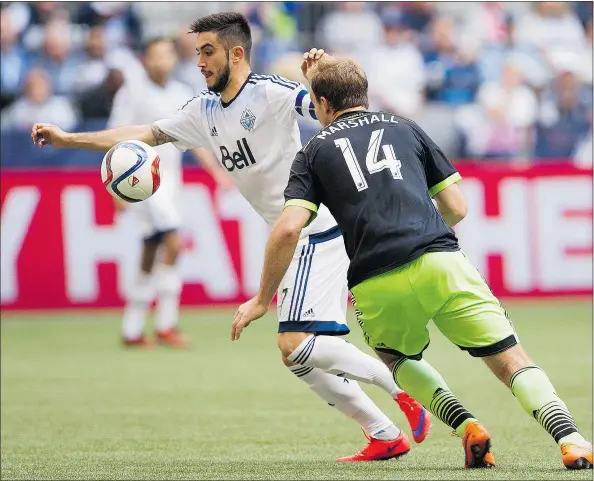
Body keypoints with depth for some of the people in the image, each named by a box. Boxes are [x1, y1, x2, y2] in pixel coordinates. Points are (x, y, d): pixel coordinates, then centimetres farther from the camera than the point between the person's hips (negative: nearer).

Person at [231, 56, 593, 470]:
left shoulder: (315, 152, 17)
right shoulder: (405, 129, 22)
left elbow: (288, 228, 3)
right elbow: (457, 207, 19)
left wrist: (263, 300, 11)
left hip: (376, 287, 0)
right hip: (440, 262, 0)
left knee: (399, 359, 29)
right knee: (510, 359, 4)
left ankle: (466, 427, 5)